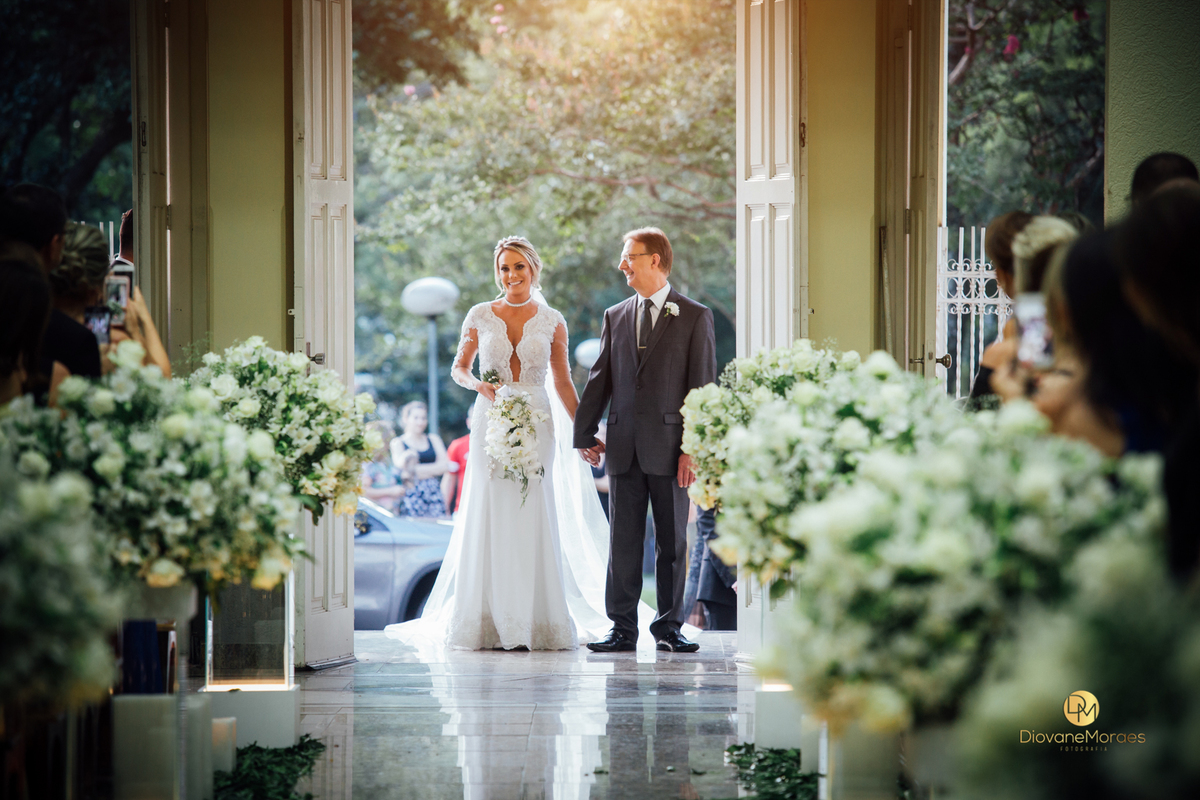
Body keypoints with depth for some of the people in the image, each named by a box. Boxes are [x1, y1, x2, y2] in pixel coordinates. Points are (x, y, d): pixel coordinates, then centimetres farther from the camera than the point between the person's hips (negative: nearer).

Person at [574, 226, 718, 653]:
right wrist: (584, 434, 9)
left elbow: (703, 387, -3)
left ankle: (669, 627, 12)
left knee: (672, 541, 3)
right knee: (623, 541, 3)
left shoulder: (695, 317, 1)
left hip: (669, 446, -3)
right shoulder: (615, 317, 13)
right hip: (624, 448, 3)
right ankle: (623, 629, 8)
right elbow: (599, 379, 15)